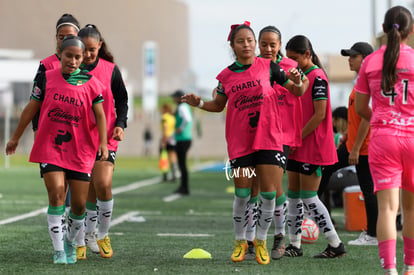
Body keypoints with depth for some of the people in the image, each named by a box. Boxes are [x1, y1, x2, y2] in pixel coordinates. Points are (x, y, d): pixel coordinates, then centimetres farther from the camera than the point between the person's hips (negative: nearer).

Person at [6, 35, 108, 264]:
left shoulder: (91, 84, 0)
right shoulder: (47, 78, 2)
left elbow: (100, 115, -3)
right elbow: (31, 108, 9)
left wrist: (103, 143, -16)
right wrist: (15, 138, 15)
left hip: (81, 151, 1)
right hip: (49, 148, -1)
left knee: (79, 204, 4)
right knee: (56, 195, -15)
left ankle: (70, 242, 30)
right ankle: (58, 251, -8)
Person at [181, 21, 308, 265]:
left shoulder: (269, 67, 0)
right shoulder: (226, 76, 5)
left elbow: (297, 91, 7)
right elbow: (219, 105, 19)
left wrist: (298, 80, -14)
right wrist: (199, 103, 2)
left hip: (269, 138, -1)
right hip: (240, 142, 1)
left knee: (269, 192, -3)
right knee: (242, 194, 1)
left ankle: (261, 241, 14)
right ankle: (240, 242, 19)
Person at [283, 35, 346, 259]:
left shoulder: (317, 77, -14)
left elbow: (320, 114, -20)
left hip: (313, 146, -9)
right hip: (297, 146, 9)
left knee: (308, 197, -7)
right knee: (293, 195, 10)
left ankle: (336, 245, 0)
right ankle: (294, 245, 17)